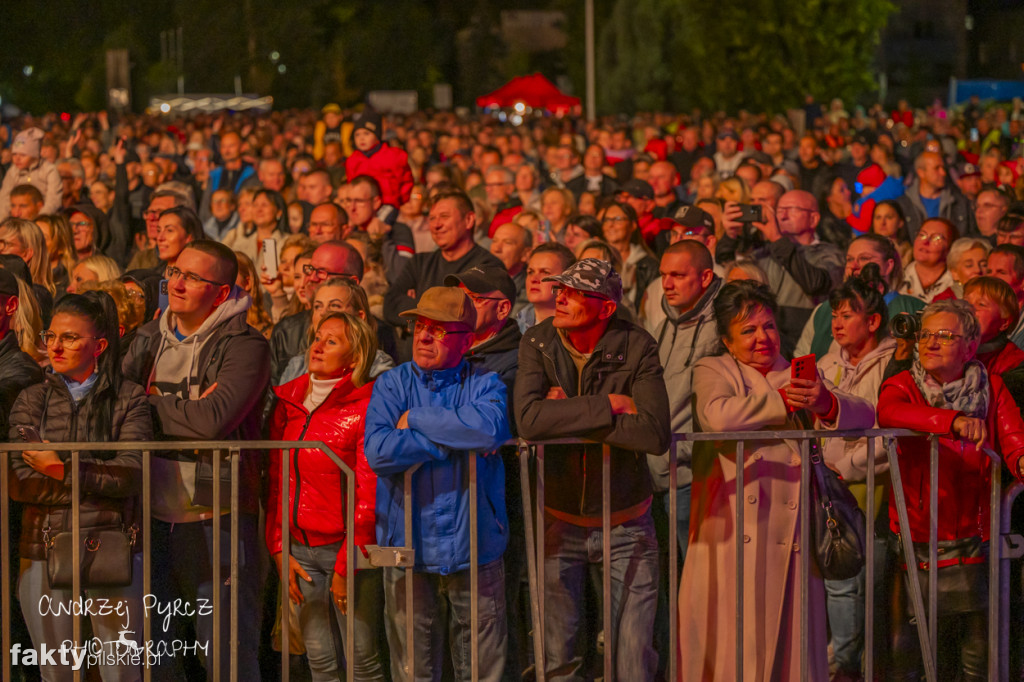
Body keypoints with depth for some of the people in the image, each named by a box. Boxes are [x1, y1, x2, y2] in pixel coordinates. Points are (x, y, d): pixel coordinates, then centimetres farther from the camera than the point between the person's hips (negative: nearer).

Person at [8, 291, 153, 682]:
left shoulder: (129, 399, 2)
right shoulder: (31, 402, 8)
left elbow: (133, 474, -11)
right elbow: (20, 485, -4)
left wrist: (63, 470, -16)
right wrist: (100, 480, -9)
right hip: (44, 550, 2)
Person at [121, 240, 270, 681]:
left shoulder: (244, 347, -7)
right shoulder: (148, 340, 13)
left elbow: (213, 420, -21)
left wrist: (148, 404, -7)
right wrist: (185, 410, -9)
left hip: (215, 516, -6)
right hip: (154, 516, 6)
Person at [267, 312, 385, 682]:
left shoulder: (365, 408, -8)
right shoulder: (288, 404, 10)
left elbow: (369, 495, -10)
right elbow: (275, 483, 13)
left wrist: (345, 568, -11)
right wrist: (279, 551, 5)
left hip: (348, 550, -5)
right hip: (300, 550, 5)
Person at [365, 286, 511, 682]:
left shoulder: (484, 384, 4)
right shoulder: (392, 385, 6)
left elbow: (491, 427, -20)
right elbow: (378, 451, -13)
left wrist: (417, 419, -11)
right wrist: (457, 440, -13)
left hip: (473, 546, 0)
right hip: (408, 547, 1)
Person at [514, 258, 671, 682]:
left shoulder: (636, 348, -12)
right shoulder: (538, 344, -8)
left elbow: (655, 434, -26)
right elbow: (529, 420, -26)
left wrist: (570, 413, -22)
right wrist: (607, 406, -25)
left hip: (625, 522, -1)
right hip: (559, 520, 1)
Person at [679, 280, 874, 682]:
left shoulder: (800, 375, 19)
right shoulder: (713, 371, 10)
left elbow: (862, 418, 6)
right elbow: (718, 415, -14)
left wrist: (826, 403, -16)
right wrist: (782, 403, -7)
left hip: (791, 525, 3)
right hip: (735, 525, -3)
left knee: (790, 636, 0)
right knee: (735, 639, -6)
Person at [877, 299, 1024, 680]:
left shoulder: (991, 389, 7)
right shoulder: (903, 386, 0)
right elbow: (889, 411, -24)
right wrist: (955, 421, -39)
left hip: (971, 544, 2)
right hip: (915, 542, -1)